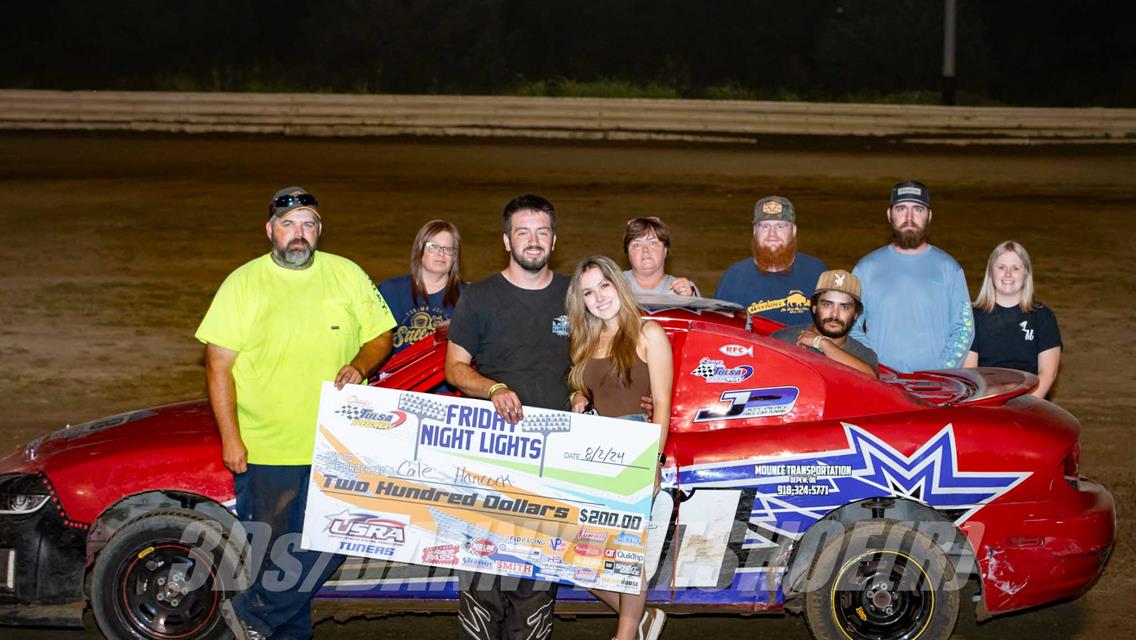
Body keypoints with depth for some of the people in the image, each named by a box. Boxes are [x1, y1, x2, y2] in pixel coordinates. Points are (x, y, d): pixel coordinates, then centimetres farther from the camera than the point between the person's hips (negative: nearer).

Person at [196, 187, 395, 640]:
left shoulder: (348, 276, 5)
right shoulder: (243, 283, -1)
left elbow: (380, 336, 12)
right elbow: (218, 365, -3)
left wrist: (360, 365, -11)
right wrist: (230, 438, -9)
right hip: (265, 449, -1)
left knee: (328, 542, -5)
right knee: (275, 549, 6)